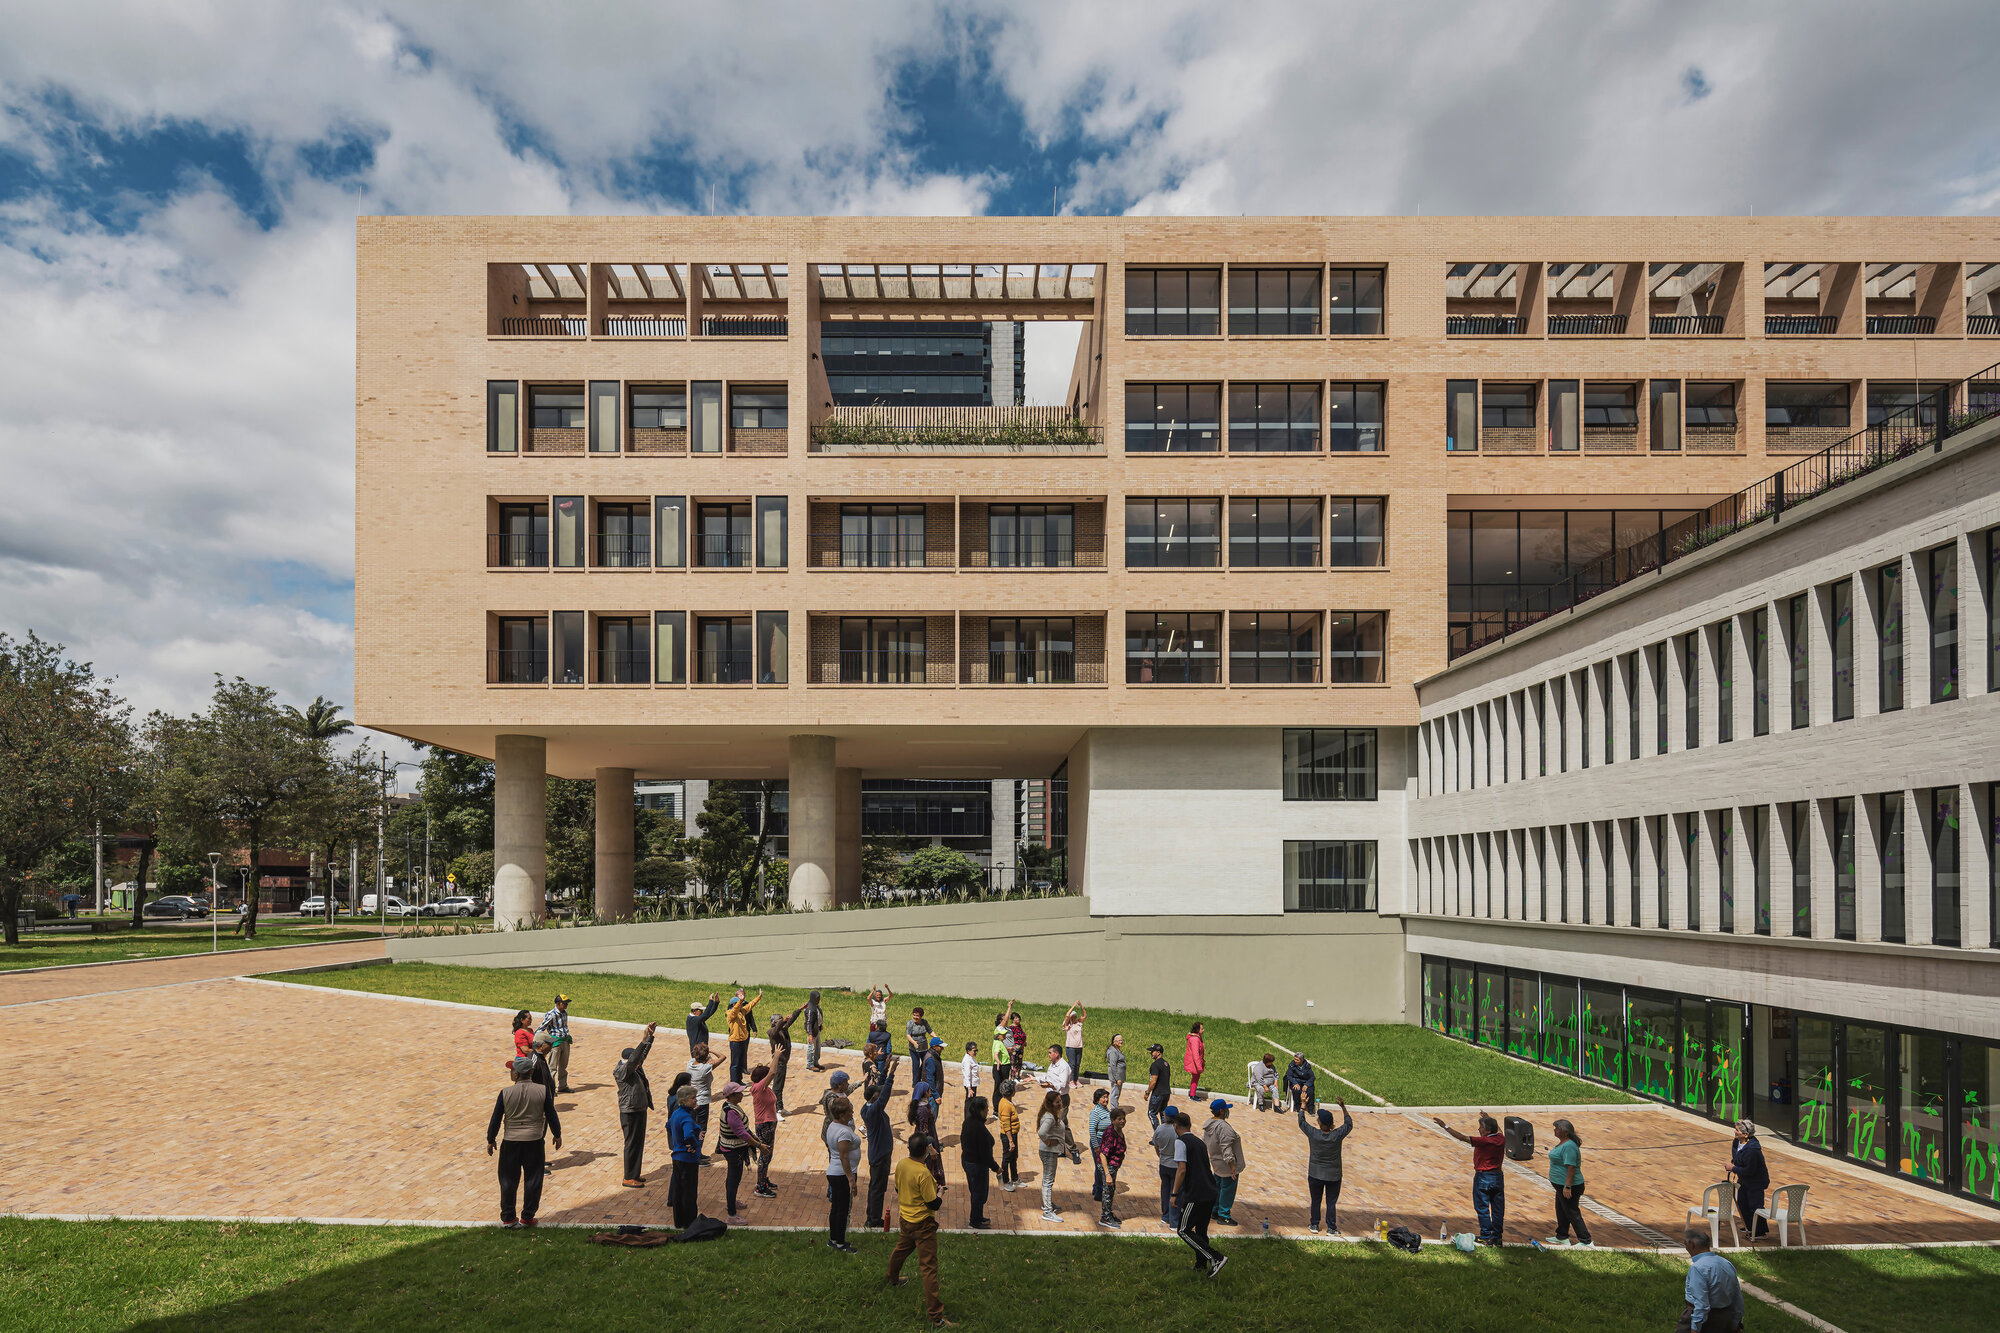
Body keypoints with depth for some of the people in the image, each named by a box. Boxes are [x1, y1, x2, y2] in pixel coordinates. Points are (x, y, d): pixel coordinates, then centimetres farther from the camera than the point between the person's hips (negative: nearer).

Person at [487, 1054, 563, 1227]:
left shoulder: (505, 1093, -8)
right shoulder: (542, 1091, -7)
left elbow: (495, 1120, -1)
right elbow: (552, 1116, -1)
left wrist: (490, 1141, 13)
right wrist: (557, 1135, 13)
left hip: (510, 1142, 0)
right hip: (534, 1142, 0)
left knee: (508, 1180, 13)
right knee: (532, 1180, 10)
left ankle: (507, 1218, 18)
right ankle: (527, 1217, 13)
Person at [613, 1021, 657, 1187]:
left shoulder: (636, 1067, 4)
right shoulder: (621, 1071, -20)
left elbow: (643, 1053, 11)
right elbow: (634, 1058, -34)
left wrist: (650, 1036, 0)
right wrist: (645, 1039, -40)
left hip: (640, 1110, 9)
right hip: (630, 1113, -9)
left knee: (639, 1143, 16)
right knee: (632, 1144, 0)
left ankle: (635, 1174, 28)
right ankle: (628, 1178, 10)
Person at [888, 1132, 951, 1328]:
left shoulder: (901, 1165, -6)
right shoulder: (924, 1174, -29)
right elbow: (933, 1204, -22)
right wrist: (939, 1196, -2)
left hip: (905, 1218, 8)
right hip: (923, 1224, -8)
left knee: (901, 1249, 33)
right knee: (929, 1267, -4)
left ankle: (893, 1278, 60)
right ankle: (935, 1314, -3)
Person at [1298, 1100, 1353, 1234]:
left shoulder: (1313, 1134, -17)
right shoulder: (1337, 1135, -17)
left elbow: (1301, 1122, 0)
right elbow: (1349, 1124, 0)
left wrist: (1303, 1105, 10)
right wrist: (1343, 1107, 3)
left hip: (1315, 1175, 0)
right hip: (1333, 1176, 0)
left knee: (1315, 1201, 16)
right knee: (1331, 1202, 10)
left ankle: (1315, 1225, 24)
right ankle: (1331, 1228, 14)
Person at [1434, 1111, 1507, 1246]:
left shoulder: (1484, 1141, -21)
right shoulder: (1501, 1139, -2)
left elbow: (1462, 1137, -22)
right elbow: (1498, 1130, 24)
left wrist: (1445, 1126, -19)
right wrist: (1489, 1119, 38)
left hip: (1483, 1177, -7)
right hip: (1498, 1176, 7)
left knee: (1482, 1208, 3)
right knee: (1498, 1209, 11)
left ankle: (1486, 1237, 5)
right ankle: (1497, 1237, 16)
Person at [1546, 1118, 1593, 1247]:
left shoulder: (1569, 1146, -24)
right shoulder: (1563, 1143, 10)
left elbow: (1571, 1167, -28)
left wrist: (1567, 1187, -28)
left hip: (1569, 1187, -11)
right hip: (1562, 1185, 11)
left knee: (1572, 1213, -2)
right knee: (1561, 1211, 20)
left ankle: (1585, 1241, 5)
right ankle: (1561, 1237, 32)